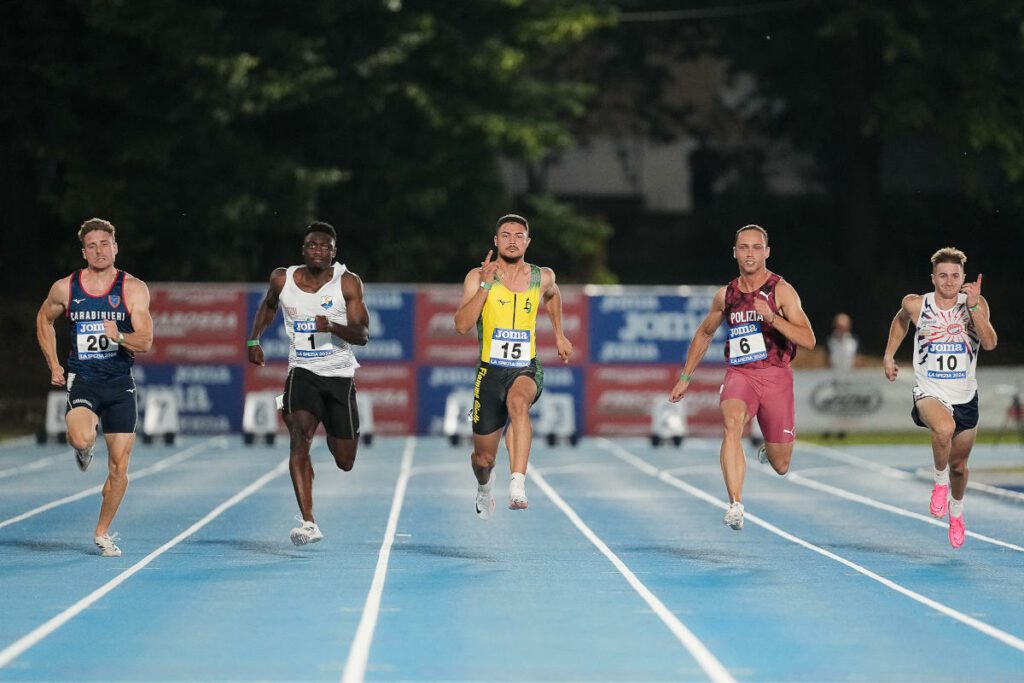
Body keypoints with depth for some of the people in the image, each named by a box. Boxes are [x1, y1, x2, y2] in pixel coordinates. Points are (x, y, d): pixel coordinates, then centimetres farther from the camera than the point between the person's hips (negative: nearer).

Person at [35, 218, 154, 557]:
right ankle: (82, 448, 8)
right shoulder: (65, 288, 0)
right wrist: (53, 365, 12)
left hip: (120, 382, 1)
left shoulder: (133, 289, -4)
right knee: (82, 438, -31)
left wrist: (120, 337, -31)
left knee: (119, 467, 1)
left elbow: (145, 341, -10)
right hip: (82, 379, -1)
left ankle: (102, 532, 21)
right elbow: (44, 319, 19)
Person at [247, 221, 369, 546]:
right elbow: (268, 306, 22)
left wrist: (333, 327, -29)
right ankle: (308, 522, -32)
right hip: (302, 371, 0)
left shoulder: (348, 283, -6)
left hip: (340, 375, 0)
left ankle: (333, 436, 47)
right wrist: (254, 339, 12)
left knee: (345, 462, 6)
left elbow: (362, 335, -11)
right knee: (300, 434, -27)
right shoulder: (283, 279, -1)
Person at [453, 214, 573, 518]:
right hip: (490, 371, 0)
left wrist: (559, 335, 24)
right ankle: (484, 485, 48)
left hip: (526, 369, 0)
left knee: (518, 401, -39)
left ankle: (517, 485, -48)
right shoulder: (478, 277, -4)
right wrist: (486, 285, -21)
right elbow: (462, 325, -16)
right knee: (484, 457, 9)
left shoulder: (542, 277, 3)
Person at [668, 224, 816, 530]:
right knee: (732, 423, -33)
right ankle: (735, 505, -41)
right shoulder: (726, 295, 6)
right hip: (739, 375, 1)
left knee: (780, 466, 7)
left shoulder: (781, 291, -6)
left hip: (776, 377, -1)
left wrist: (772, 317, -27)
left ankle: (768, 449, 47)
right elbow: (704, 333, 24)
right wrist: (685, 377, 22)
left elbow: (808, 341, -15)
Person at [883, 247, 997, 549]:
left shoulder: (976, 304, -8)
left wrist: (973, 306, -29)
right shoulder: (916, 305, -6)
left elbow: (989, 343, -21)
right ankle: (940, 482, -9)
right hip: (929, 393, -2)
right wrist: (888, 355, 16)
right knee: (944, 428, -36)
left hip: (965, 398, 2)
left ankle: (956, 510, 46)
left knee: (959, 465, 15)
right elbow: (900, 321, 18)